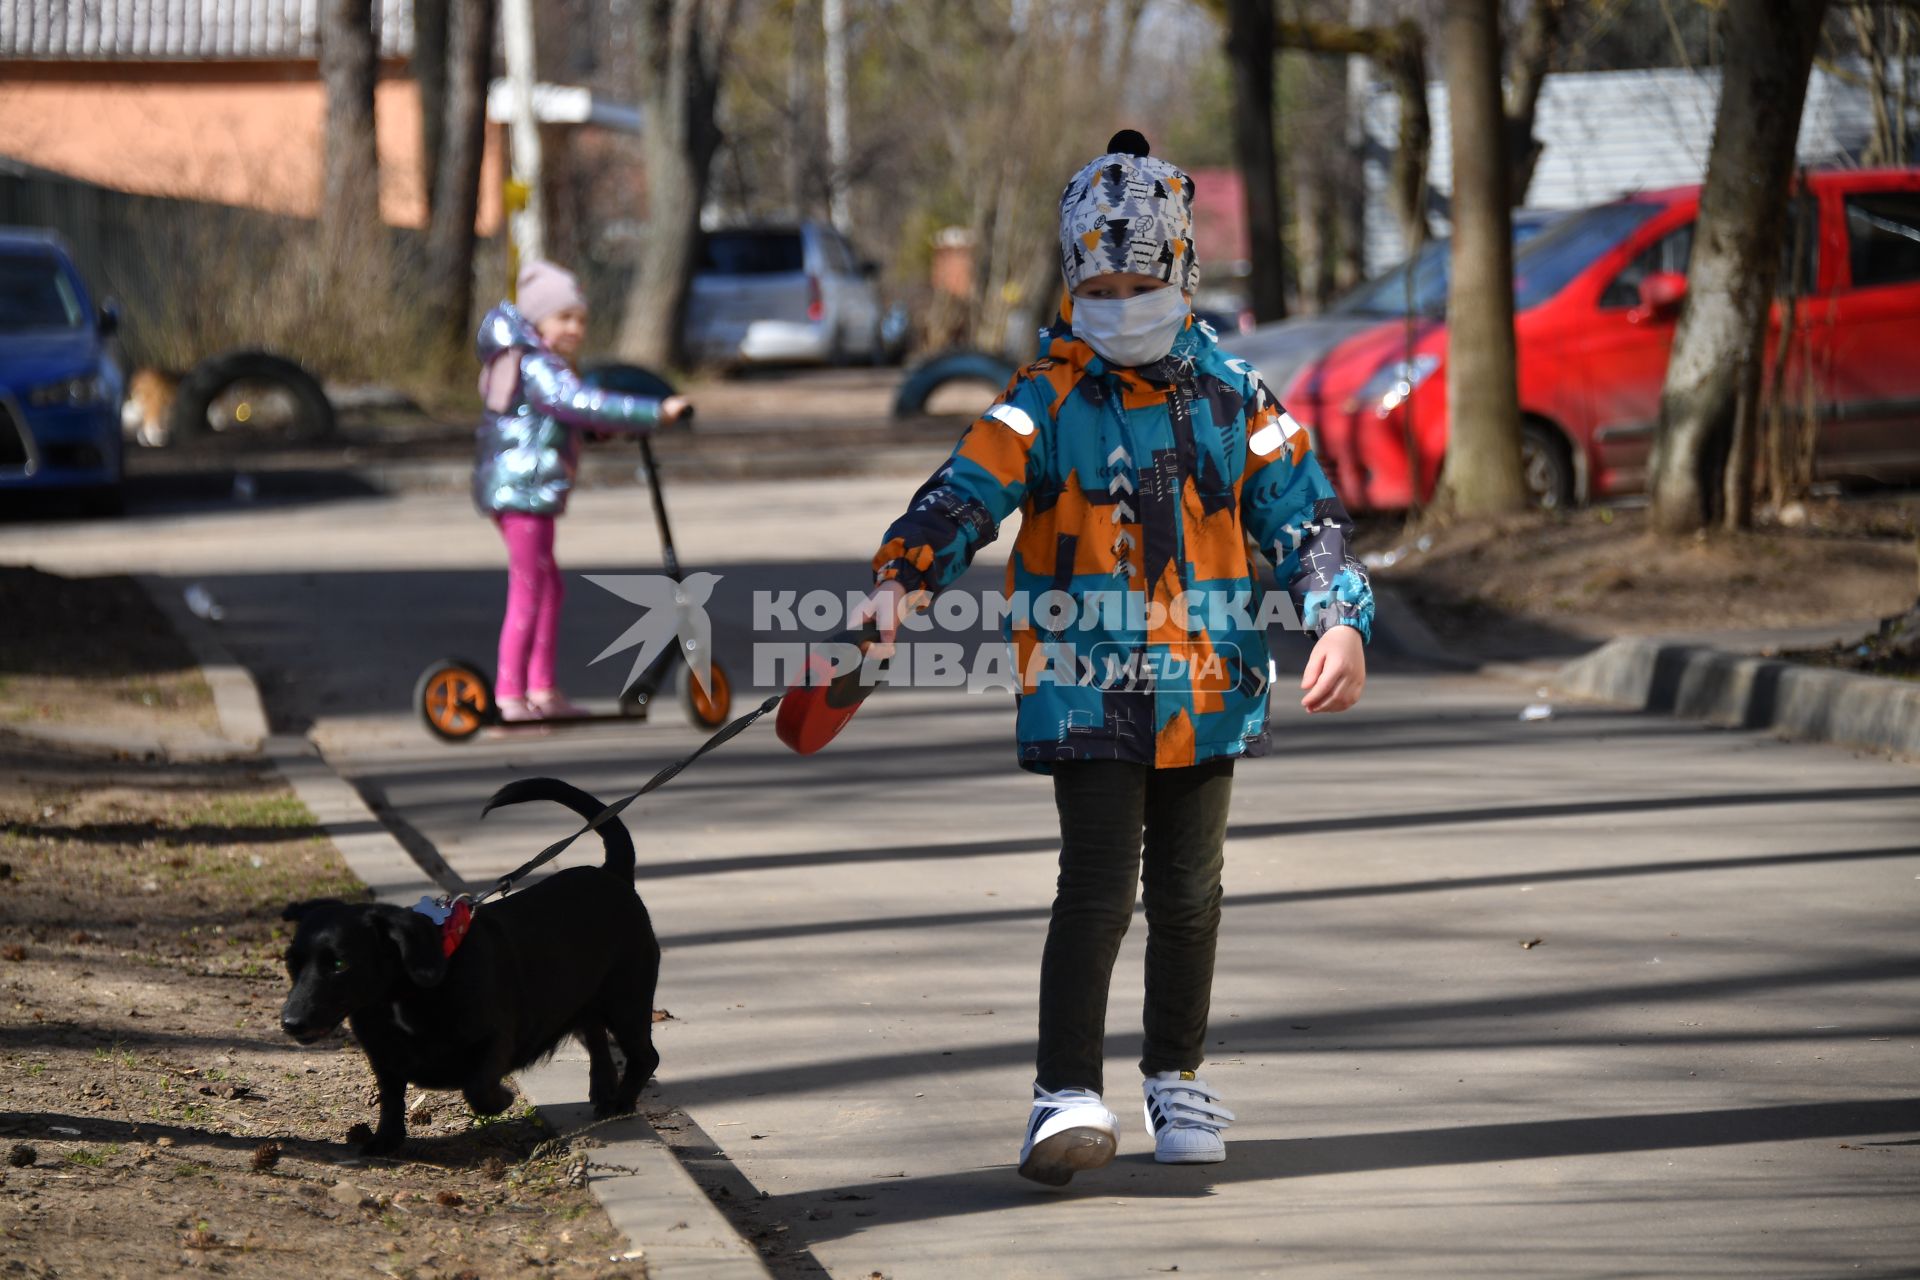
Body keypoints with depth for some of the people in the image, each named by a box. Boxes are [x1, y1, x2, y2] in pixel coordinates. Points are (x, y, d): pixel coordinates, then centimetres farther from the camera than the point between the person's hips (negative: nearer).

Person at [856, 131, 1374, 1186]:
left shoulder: (1232, 400, 4)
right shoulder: (1047, 402, -3)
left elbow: (1304, 520, 4)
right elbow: (966, 493, -16)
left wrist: (1340, 621, -12)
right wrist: (902, 577, -34)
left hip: (1206, 692, 3)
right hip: (1089, 692, -3)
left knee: (1186, 892, 13)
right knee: (1098, 887, -13)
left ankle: (1176, 1076, 31)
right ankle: (1067, 1095, -13)